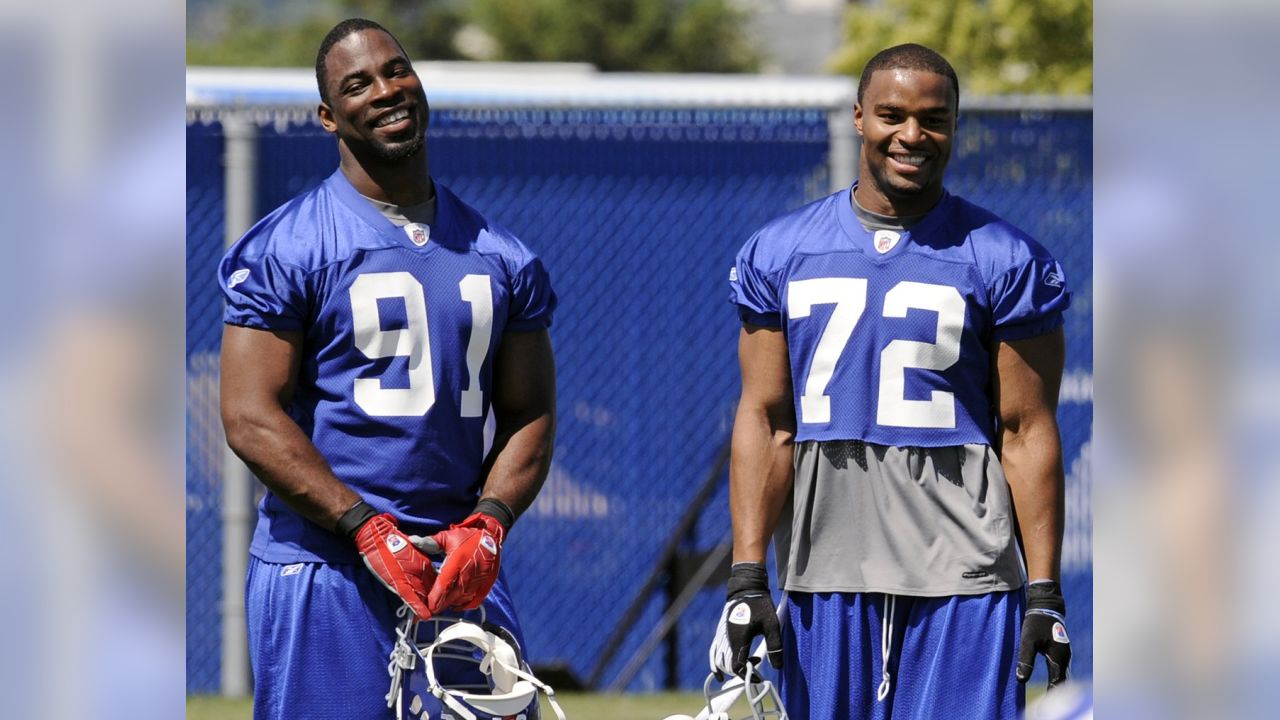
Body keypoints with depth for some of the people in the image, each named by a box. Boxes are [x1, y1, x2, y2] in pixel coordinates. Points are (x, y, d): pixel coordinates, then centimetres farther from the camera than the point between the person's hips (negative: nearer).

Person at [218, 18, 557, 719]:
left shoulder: (503, 258, 13)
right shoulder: (285, 248, -1)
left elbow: (528, 416, 14)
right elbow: (251, 417, -7)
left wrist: (487, 524, -5)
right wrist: (368, 529, -16)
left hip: (464, 572, 4)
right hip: (323, 569, -4)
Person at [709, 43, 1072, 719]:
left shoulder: (1005, 261, 1)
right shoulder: (779, 253, 8)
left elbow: (1026, 434, 0)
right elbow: (766, 421, 8)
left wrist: (1044, 592, -5)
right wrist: (746, 579, 0)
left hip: (962, 584, -3)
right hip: (824, 576, 3)